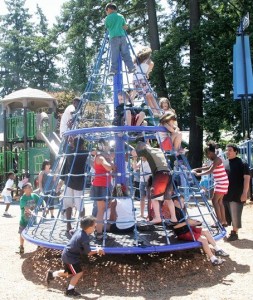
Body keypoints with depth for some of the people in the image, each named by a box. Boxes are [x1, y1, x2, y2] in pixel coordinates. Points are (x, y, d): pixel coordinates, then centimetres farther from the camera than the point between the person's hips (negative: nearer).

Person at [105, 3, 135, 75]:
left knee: (114, 55, -4)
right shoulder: (121, 16, 14)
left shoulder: (107, 18, 5)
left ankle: (113, 70, -8)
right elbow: (125, 27, 15)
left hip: (114, 38, -3)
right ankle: (131, 67, 1)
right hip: (122, 36, 3)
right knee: (125, 53, 5)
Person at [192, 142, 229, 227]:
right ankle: (224, 221, 16)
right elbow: (208, 167, 26)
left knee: (215, 201, -7)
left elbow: (210, 171, -24)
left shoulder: (217, 160, -16)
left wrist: (199, 174, -17)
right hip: (219, 183, 10)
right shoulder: (215, 160, 13)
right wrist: (197, 169, 21)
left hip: (222, 183, -10)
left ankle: (220, 222, -3)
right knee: (219, 202, 12)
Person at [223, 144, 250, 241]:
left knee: (235, 215, 0)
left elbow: (247, 178, -9)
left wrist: (244, 193, -15)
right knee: (224, 214, 13)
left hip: (237, 195, -5)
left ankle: (234, 233, 11)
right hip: (224, 194, 5)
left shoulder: (242, 164, -5)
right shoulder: (223, 163, 10)